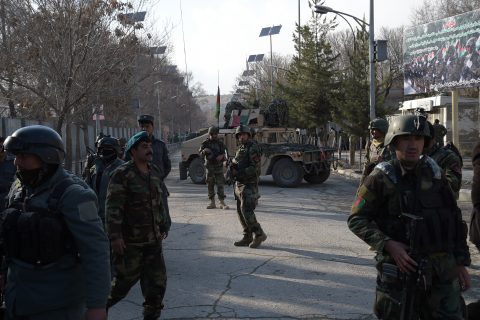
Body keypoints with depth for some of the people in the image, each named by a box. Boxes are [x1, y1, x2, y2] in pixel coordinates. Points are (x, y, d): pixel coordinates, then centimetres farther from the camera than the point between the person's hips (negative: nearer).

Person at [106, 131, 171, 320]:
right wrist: (115, 236, -22)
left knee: (157, 280, 8)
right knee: (125, 279, 4)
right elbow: (113, 208, -18)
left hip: (153, 239, 7)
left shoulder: (155, 172, 9)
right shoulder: (122, 174, -14)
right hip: (130, 240, -6)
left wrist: (164, 225, 18)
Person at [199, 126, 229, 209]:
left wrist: (222, 156, -15)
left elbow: (224, 153, 9)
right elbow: (200, 153, -3)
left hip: (218, 166, 0)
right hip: (209, 167, 0)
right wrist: (204, 151, -26)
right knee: (210, 185, 5)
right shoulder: (206, 143, 3)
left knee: (220, 184, -7)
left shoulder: (220, 143, 7)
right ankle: (212, 203, 13)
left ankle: (222, 203, -6)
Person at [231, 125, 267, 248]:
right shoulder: (240, 149, 15)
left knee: (246, 210, -16)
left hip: (249, 185, -9)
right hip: (239, 184, 9)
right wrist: (231, 169, 0)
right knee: (241, 211, 9)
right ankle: (247, 238, 15)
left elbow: (255, 168, -21)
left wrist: (238, 173, -23)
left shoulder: (253, 148, -12)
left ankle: (259, 234, -5)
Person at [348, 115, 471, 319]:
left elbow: (455, 218, 13)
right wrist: (388, 245, -19)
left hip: (442, 271, 4)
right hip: (400, 269, -4)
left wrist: (461, 262, 10)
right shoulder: (382, 179, -7)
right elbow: (357, 219, -7)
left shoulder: (434, 174, 6)